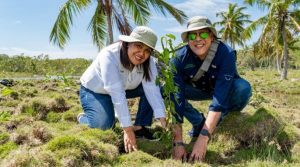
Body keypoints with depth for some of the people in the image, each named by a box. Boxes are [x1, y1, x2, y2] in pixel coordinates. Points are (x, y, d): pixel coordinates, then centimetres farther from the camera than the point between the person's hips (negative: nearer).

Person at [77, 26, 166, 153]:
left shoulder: (148, 61, -19)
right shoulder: (109, 55, -35)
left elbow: (152, 89, -28)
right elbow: (116, 93, -42)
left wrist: (162, 119, -39)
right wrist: (127, 128, -45)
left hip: (125, 88, 5)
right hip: (94, 91, -4)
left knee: (158, 89, -15)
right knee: (104, 124, -29)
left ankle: (140, 127, -3)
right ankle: (82, 119, 5)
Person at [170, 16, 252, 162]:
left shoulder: (226, 53, -34)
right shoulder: (180, 58, -28)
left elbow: (220, 98, -40)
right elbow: (175, 99, -34)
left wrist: (203, 138, -47)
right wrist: (178, 142, -39)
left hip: (223, 89, -1)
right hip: (197, 89, 2)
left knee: (243, 88, -34)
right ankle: (199, 122, -5)